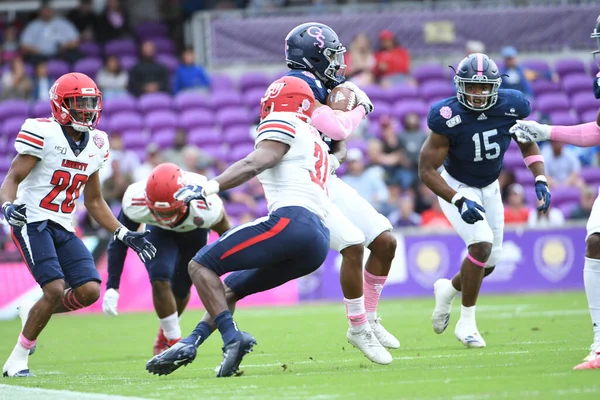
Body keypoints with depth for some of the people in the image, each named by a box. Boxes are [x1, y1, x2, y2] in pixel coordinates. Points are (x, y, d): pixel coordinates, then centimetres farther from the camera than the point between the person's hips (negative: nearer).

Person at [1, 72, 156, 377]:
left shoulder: (95, 145, 9)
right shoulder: (43, 134, -12)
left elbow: (94, 201, 18)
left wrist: (125, 235, 12)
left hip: (64, 228, 7)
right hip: (32, 223, -7)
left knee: (89, 291, -8)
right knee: (55, 290, -19)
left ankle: (33, 315, 19)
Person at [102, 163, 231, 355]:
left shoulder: (205, 207, -43)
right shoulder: (135, 202, -40)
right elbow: (120, 242, -24)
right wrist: (112, 287, -27)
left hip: (194, 231, 0)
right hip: (159, 232, 0)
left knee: (181, 289, 7)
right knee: (160, 280, -21)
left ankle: (166, 335, 37)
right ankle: (174, 340, -4)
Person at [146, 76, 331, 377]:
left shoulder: (282, 125, 4)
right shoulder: (314, 140, 33)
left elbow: (254, 164, -13)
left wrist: (208, 188, -21)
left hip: (292, 221, -9)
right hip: (318, 243, 9)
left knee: (202, 265, -5)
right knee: (232, 286, 22)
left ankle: (233, 338, -18)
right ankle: (189, 346, 13)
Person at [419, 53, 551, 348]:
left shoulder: (511, 107, -19)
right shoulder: (448, 117, -29)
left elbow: (528, 145, 1)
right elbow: (427, 170, -24)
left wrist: (540, 180, -14)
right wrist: (460, 202, -35)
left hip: (489, 188, 5)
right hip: (456, 187, -5)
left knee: (489, 262, 8)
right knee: (482, 244, -24)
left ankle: (448, 288, 41)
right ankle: (467, 322, -9)